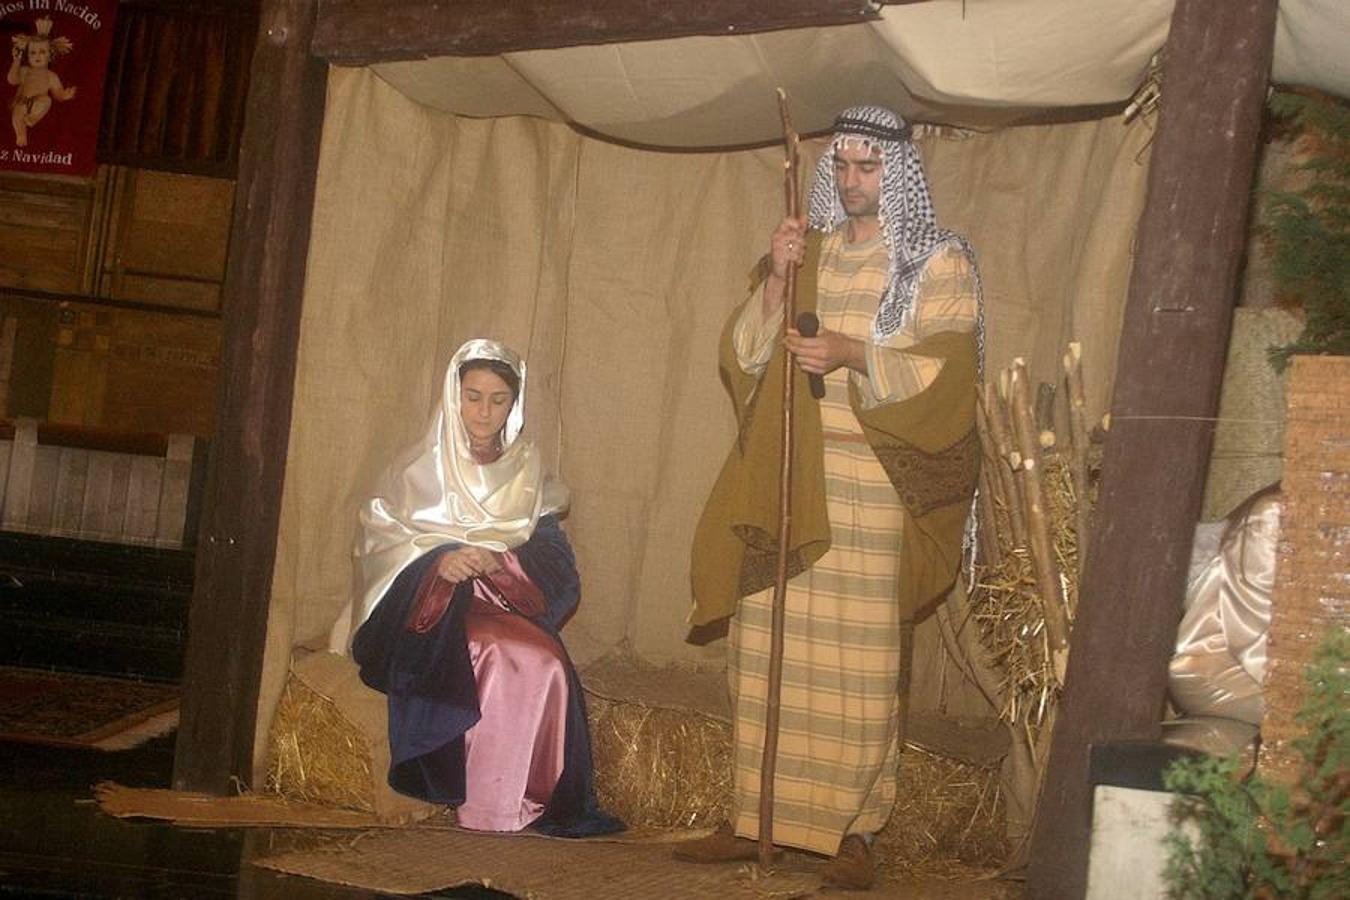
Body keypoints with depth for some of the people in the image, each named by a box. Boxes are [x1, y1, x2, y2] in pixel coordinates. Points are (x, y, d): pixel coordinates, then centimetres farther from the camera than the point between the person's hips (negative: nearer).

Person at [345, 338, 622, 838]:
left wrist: (499, 563, -17)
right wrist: (437, 560, -21)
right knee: (502, 656, -33)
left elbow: (553, 564, 5)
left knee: (547, 662, -31)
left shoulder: (527, 474, 16)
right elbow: (378, 538, -2)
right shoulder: (424, 469, 11)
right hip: (434, 615, -2)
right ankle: (486, 806, -28)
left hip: (508, 608, 2)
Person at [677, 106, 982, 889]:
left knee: (859, 662, -3)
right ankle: (752, 819, 13)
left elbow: (944, 375, -7)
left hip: (871, 488, -4)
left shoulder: (938, 262, 3)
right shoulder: (806, 251, 16)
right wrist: (775, 281, -5)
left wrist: (855, 355, -20)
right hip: (783, 481, 4)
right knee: (765, 650, 4)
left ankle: (857, 832, 5)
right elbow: (744, 357, 10)